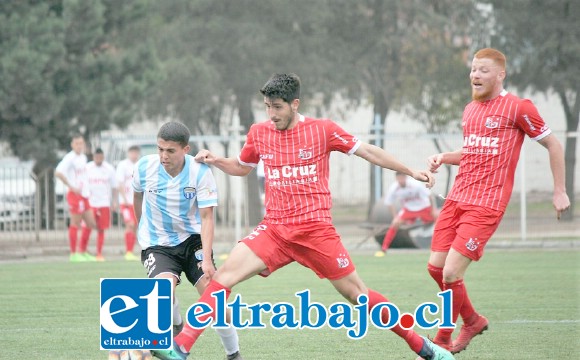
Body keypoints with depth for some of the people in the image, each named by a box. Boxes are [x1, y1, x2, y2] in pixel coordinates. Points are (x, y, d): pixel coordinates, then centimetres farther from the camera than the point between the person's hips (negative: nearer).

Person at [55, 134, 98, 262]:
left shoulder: (83, 157, 15)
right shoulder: (70, 158, -13)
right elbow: (58, 173, -24)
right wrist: (71, 187, -23)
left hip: (83, 195, 9)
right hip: (74, 194, -9)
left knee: (91, 224, 9)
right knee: (75, 224, -4)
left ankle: (83, 253, 18)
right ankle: (74, 254, 2)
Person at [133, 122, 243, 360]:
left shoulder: (200, 172, -18)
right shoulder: (145, 167, -13)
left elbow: (207, 217, -18)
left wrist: (207, 258, -29)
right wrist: (142, 226, 25)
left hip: (191, 239, 0)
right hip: (156, 243, 0)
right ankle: (176, 328, 4)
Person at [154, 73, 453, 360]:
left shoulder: (322, 129, -4)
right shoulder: (259, 133, 6)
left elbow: (367, 151, 4)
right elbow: (242, 167, 24)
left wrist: (411, 172, 3)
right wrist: (216, 161, 5)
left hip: (316, 230, -3)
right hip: (274, 229, 3)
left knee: (355, 292, 0)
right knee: (224, 275, -16)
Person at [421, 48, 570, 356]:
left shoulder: (518, 107, -7)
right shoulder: (470, 110, 15)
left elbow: (553, 145, 1)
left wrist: (560, 191, 1)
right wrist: (444, 157, 10)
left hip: (486, 205, -8)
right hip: (457, 199, 8)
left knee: (451, 273, -14)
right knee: (436, 267, 6)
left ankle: (442, 340, 6)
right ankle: (472, 321, 29)